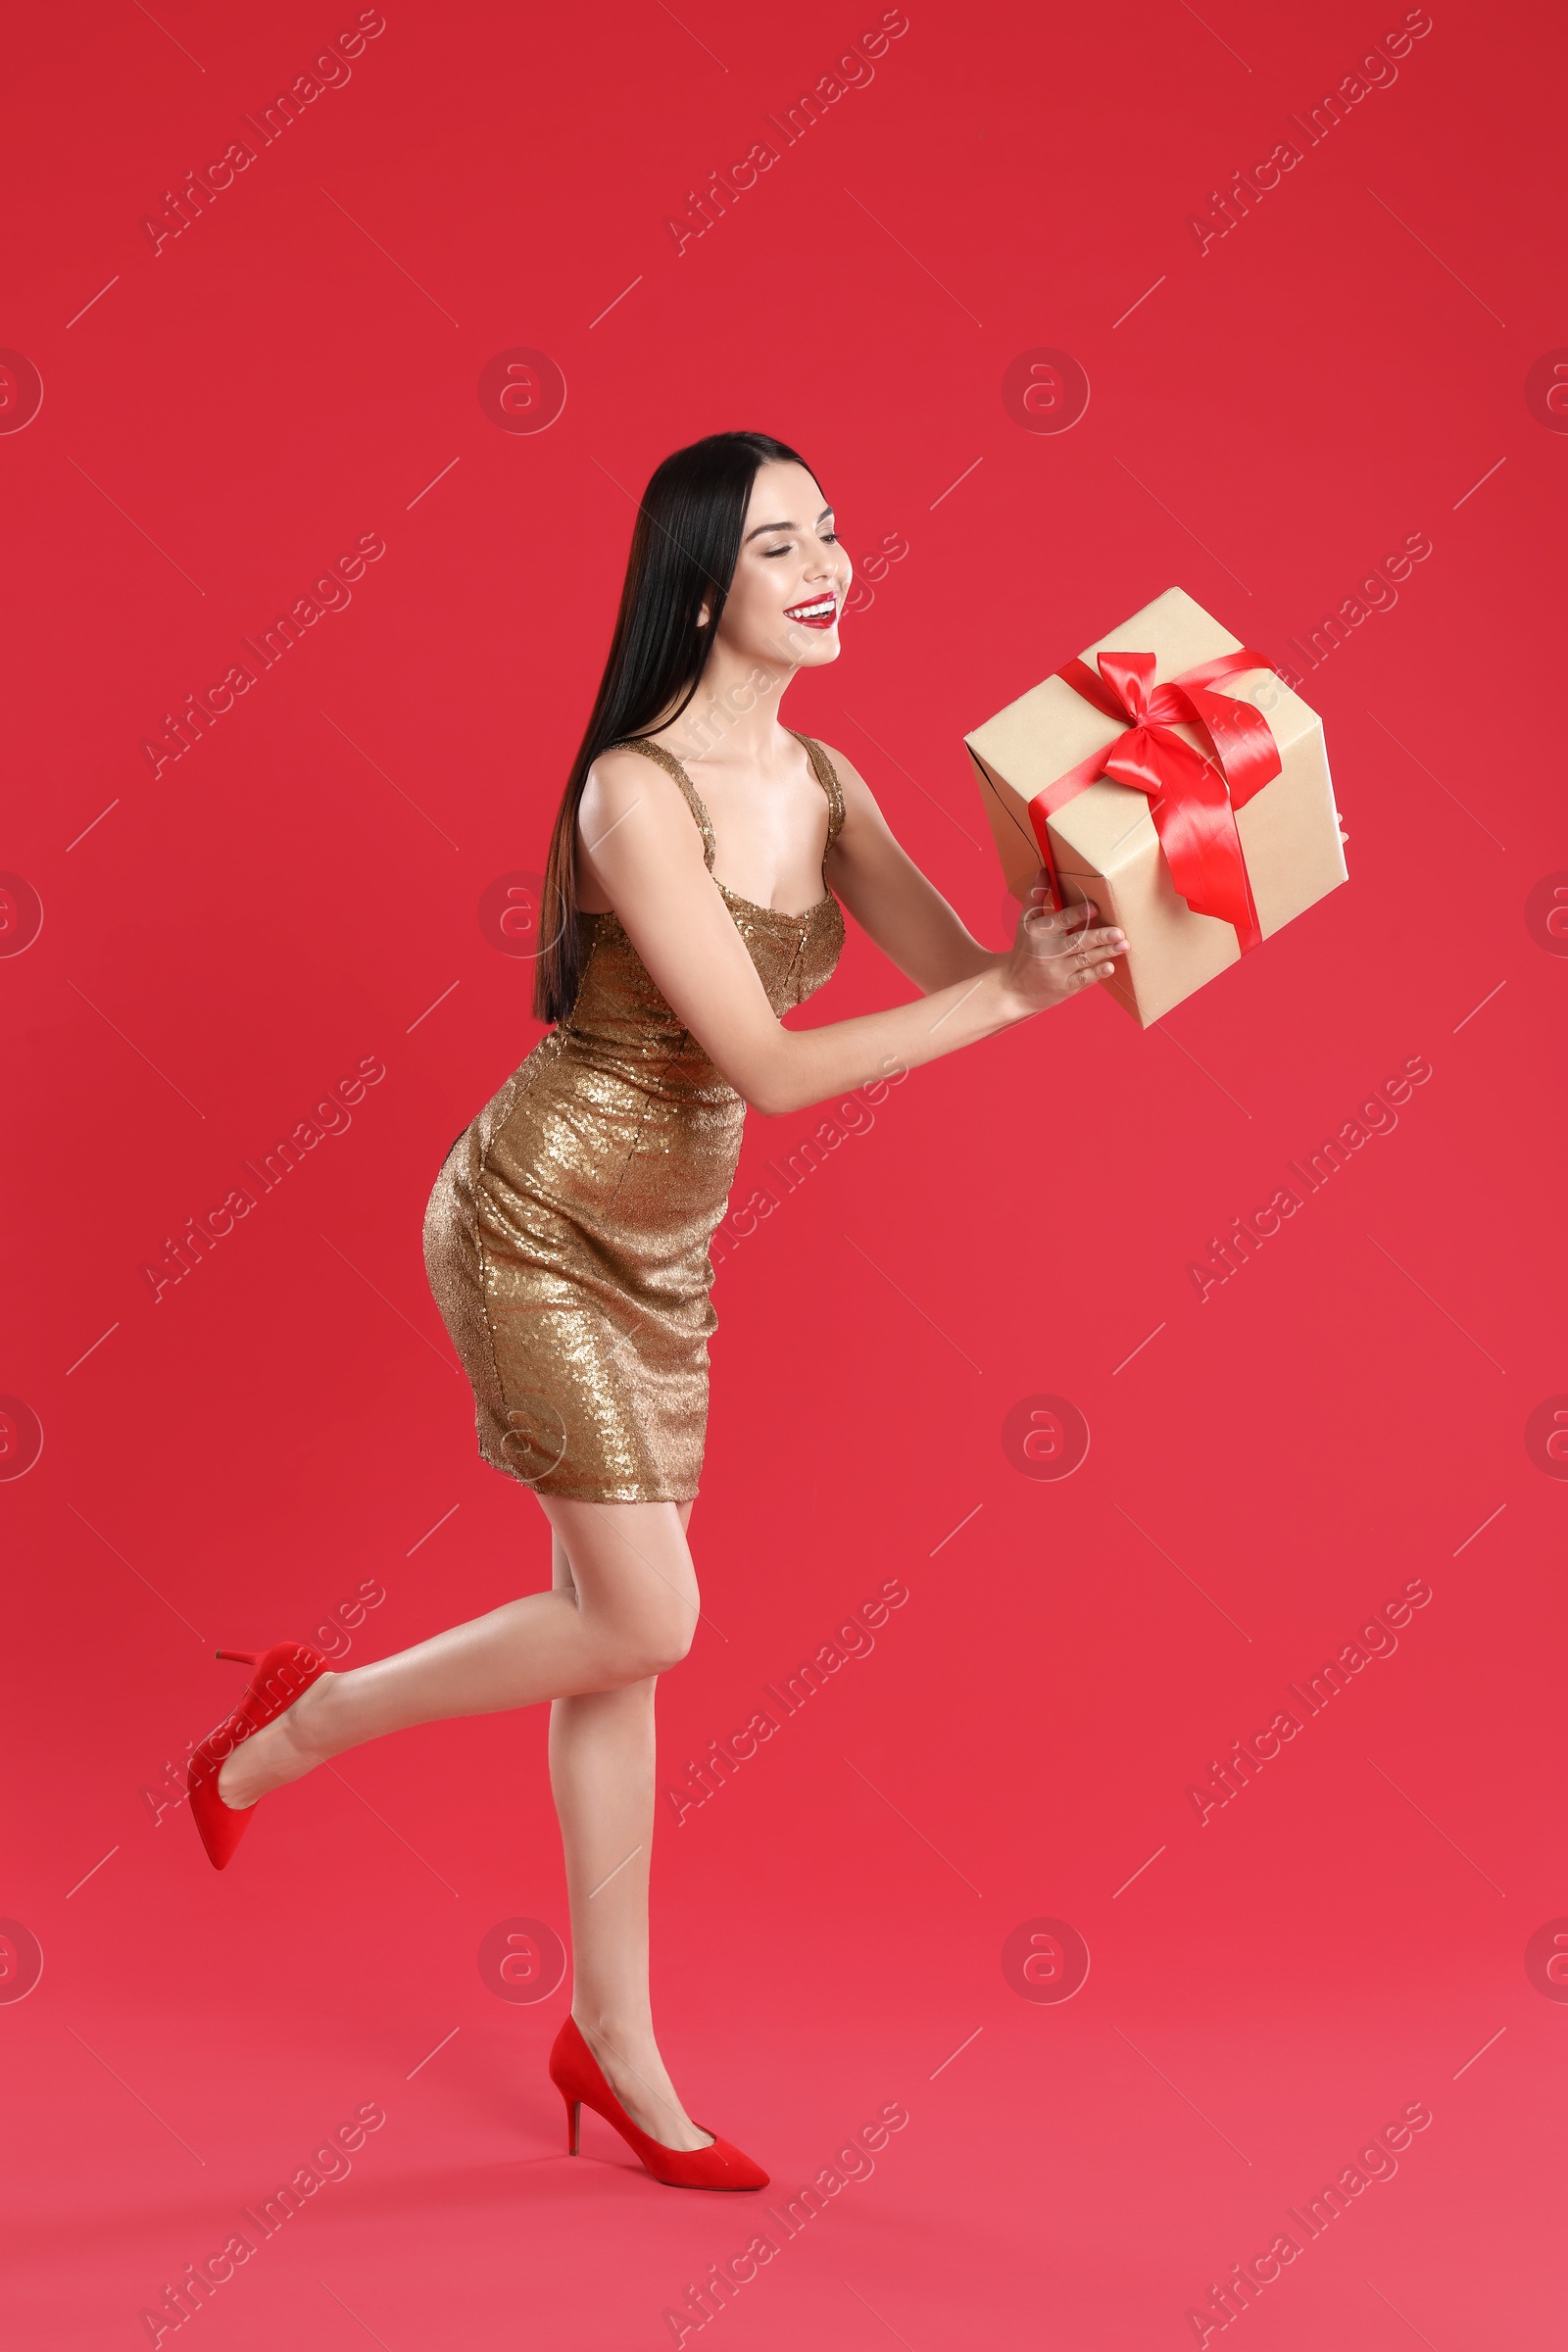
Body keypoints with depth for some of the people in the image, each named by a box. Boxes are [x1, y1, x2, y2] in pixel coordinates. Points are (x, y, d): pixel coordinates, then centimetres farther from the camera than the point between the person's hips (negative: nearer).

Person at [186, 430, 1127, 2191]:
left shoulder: (823, 786, 3)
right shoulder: (636, 793, -21)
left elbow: (964, 967, -1)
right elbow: (770, 1066, -25)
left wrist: (1086, 908, -20)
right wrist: (1012, 993, -27)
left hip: (665, 1245, 7)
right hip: (534, 1224, -7)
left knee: (618, 1628, 11)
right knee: (643, 1623, -7)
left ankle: (613, 2043, 23)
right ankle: (296, 1729, 17)